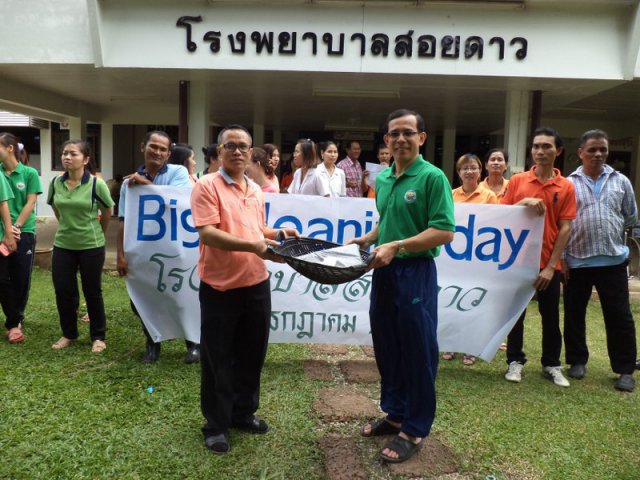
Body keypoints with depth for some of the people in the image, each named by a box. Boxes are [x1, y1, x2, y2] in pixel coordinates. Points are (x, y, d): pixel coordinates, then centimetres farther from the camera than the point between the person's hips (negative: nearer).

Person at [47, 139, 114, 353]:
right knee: (63, 291, 8)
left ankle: (98, 337, 21)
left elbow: (107, 213, 0)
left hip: (91, 246, -3)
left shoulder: (96, 184, -13)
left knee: (92, 292, 6)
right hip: (62, 245, 4)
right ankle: (68, 334, 28)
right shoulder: (55, 183, -2)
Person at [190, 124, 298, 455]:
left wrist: (279, 233, 7)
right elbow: (207, 233, -20)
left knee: (251, 354, 17)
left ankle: (243, 412, 35)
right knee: (218, 360, 6)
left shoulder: (256, 190, 12)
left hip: (257, 285, 7)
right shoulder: (207, 186, -9)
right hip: (220, 287, -6)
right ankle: (216, 424, 22)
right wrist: (252, 246, -27)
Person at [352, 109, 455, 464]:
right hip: (383, 271, 7)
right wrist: (367, 240, 5)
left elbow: (445, 232, -17)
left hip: (416, 273, -7)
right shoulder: (382, 179, 11)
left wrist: (397, 246, -23)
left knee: (418, 353, 4)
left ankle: (415, 429, 20)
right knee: (386, 348, 16)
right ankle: (395, 413, 35)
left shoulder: (432, 177, -11)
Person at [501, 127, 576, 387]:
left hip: (549, 263, 0)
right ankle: (515, 361, 23)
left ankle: (552, 364, 25)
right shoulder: (517, 181, 2)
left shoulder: (566, 187, 0)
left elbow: (565, 228, -3)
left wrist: (551, 266, -10)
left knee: (551, 316, 9)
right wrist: (523, 203, -17)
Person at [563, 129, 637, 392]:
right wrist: (562, 258, -2)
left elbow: (631, 217, 18)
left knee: (619, 316, 3)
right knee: (574, 314, 9)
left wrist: (608, 232, 14)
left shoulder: (621, 181, 8)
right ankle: (577, 361, 26)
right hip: (576, 261, -1)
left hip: (613, 260, 1)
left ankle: (625, 370, 16)